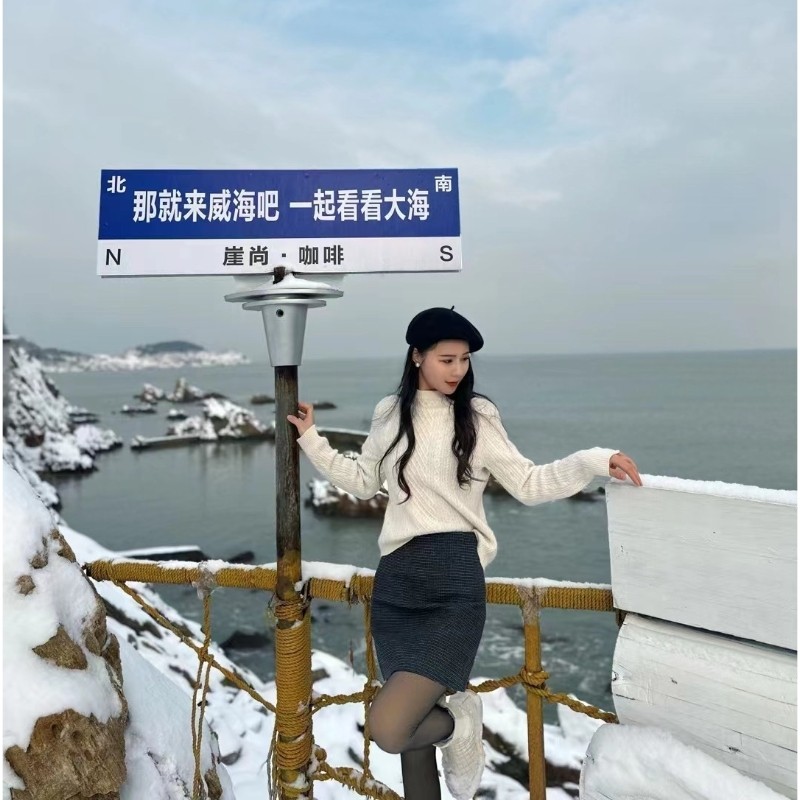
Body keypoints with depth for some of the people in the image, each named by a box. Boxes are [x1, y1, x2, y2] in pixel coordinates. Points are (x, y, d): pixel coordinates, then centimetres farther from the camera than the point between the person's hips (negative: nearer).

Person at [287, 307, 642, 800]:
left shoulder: (478, 418, 0)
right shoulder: (390, 415, 10)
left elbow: (530, 485, 2)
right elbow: (363, 482, 22)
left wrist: (594, 461, -9)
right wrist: (312, 440, 18)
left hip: (454, 581, -4)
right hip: (396, 582, 4)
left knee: (388, 729, -16)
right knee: (411, 728, 13)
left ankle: (458, 722, 15)